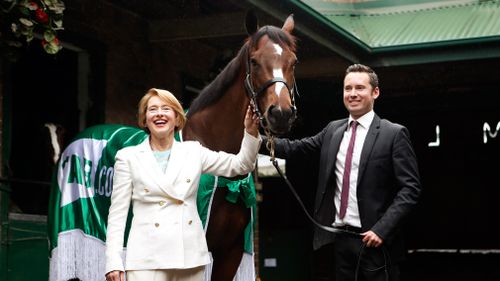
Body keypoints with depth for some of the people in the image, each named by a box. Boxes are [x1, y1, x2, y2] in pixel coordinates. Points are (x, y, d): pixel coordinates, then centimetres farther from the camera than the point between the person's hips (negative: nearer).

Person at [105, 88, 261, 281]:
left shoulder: (194, 152, 11)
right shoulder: (128, 157, 5)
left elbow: (240, 165, 11)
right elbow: (117, 214, 3)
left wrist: (251, 133, -6)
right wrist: (113, 262, -5)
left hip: (190, 257, 3)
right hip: (147, 259, -2)